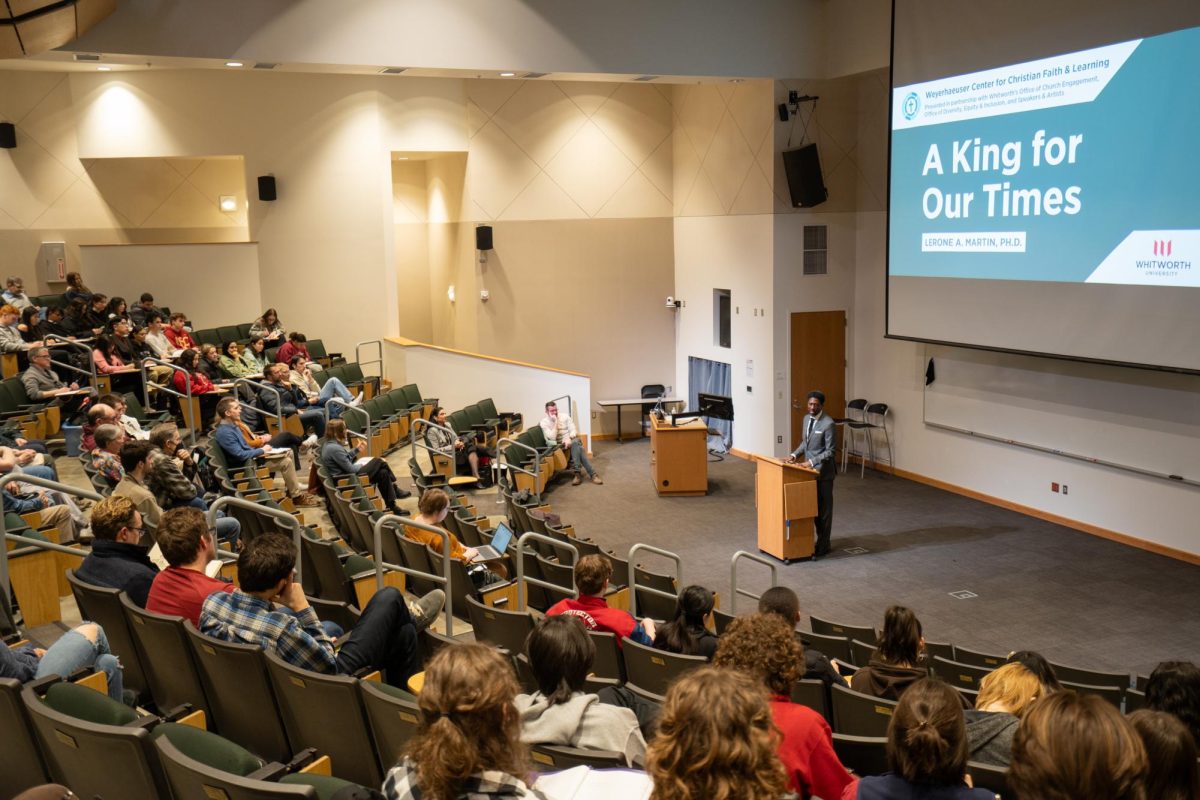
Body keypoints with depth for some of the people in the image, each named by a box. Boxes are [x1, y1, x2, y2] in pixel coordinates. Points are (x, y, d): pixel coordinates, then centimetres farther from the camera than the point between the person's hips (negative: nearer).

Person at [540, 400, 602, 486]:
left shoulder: (565, 416, 5)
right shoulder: (544, 422, -4)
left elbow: (573, 430, 0)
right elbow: (552, 438, -16)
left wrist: (569, 438, -21)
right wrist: (555, 422, -16)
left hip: (571, 440, 3)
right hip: (559, 445, -2)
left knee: (575, 443, -36)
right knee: (577, 446, -33)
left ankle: (578, 473, -35)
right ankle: (592, 474, -37)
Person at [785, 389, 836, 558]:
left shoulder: (828, 423, -19)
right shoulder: (807, 418, 6)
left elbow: (829, 451, -18)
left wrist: (811, 462, -25)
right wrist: (794, 455, 2)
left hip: (823, 470, -7)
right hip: (810, 468, 8)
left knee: (824, 507, 2)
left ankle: (823, 545, 9)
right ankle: (820, 537, 29)